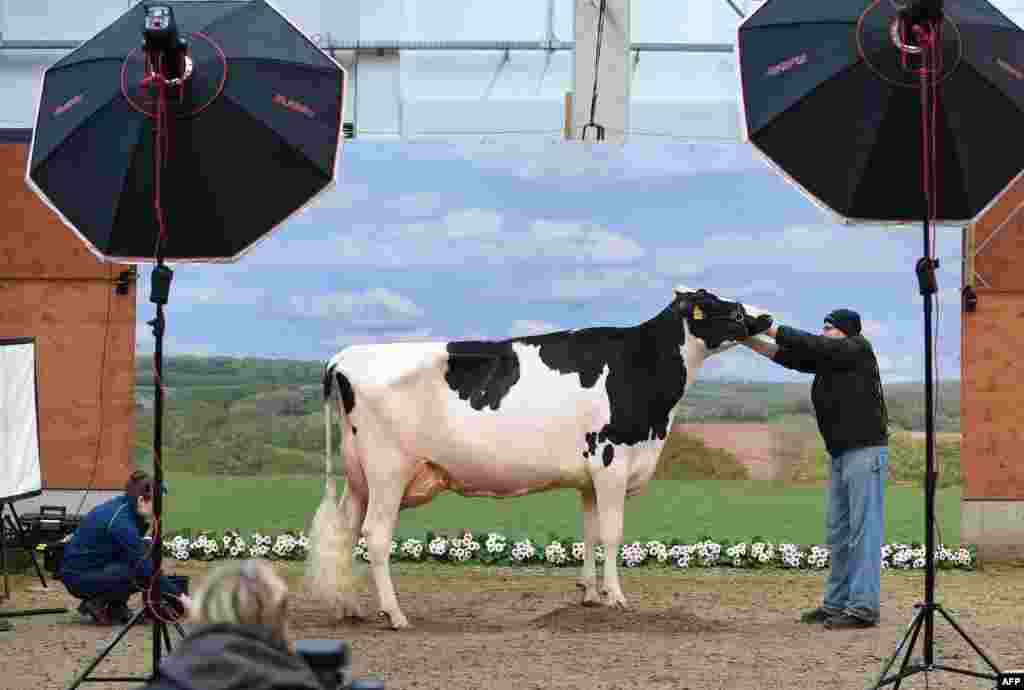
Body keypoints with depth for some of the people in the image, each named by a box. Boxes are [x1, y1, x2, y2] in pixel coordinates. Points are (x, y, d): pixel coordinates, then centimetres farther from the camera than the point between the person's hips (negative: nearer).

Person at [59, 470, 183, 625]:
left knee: (147, 549, 1)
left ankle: (116, 605, 6)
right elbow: (147, 568, -26)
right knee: (142, 573, -20)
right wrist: (178, 595, -22)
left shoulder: (122, 506, 1)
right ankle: (97, 603, -5)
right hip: (79, 576, -9)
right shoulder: (120, 521, -26)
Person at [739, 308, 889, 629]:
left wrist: (769, 328, -9)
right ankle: (836, 604, 17)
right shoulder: (827, 359, 14)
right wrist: (749, 340, -1)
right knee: (838, 533, 11)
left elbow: (810, 345, -15)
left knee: (864, 532, -9)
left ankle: (863, 608, -9)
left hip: (866, 452, -9)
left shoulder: (858, 349, -8)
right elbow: (789, 356, 9)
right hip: (841, 455, 9)